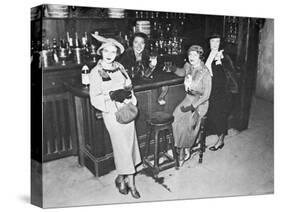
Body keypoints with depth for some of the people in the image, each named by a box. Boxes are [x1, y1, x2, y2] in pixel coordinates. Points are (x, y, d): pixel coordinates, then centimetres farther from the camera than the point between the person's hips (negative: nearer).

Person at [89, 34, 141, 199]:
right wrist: (111, 95, -20)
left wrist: (130, 95, -6)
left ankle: (123, 178, 21)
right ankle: (129, 180, 17)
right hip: (112, 113, -4)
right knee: (121, 146, 0)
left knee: (130, 143, 5)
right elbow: (95, 99, -7)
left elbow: (129, 86, 16)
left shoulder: (120, 67, 8)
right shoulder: (96, 72, -4)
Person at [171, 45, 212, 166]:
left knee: (187, 121, -27)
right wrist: (174, 69, 8)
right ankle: (185, 150, -7)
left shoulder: (205, 73, -15)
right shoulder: (188, 66, 3)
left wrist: (192, 106, -22)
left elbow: (206, 95, -15)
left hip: (200, 102, -5)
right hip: (188, 99, 6)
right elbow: (181, 73, 29)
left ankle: (183, 151, -4)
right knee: (175, 118, -19)